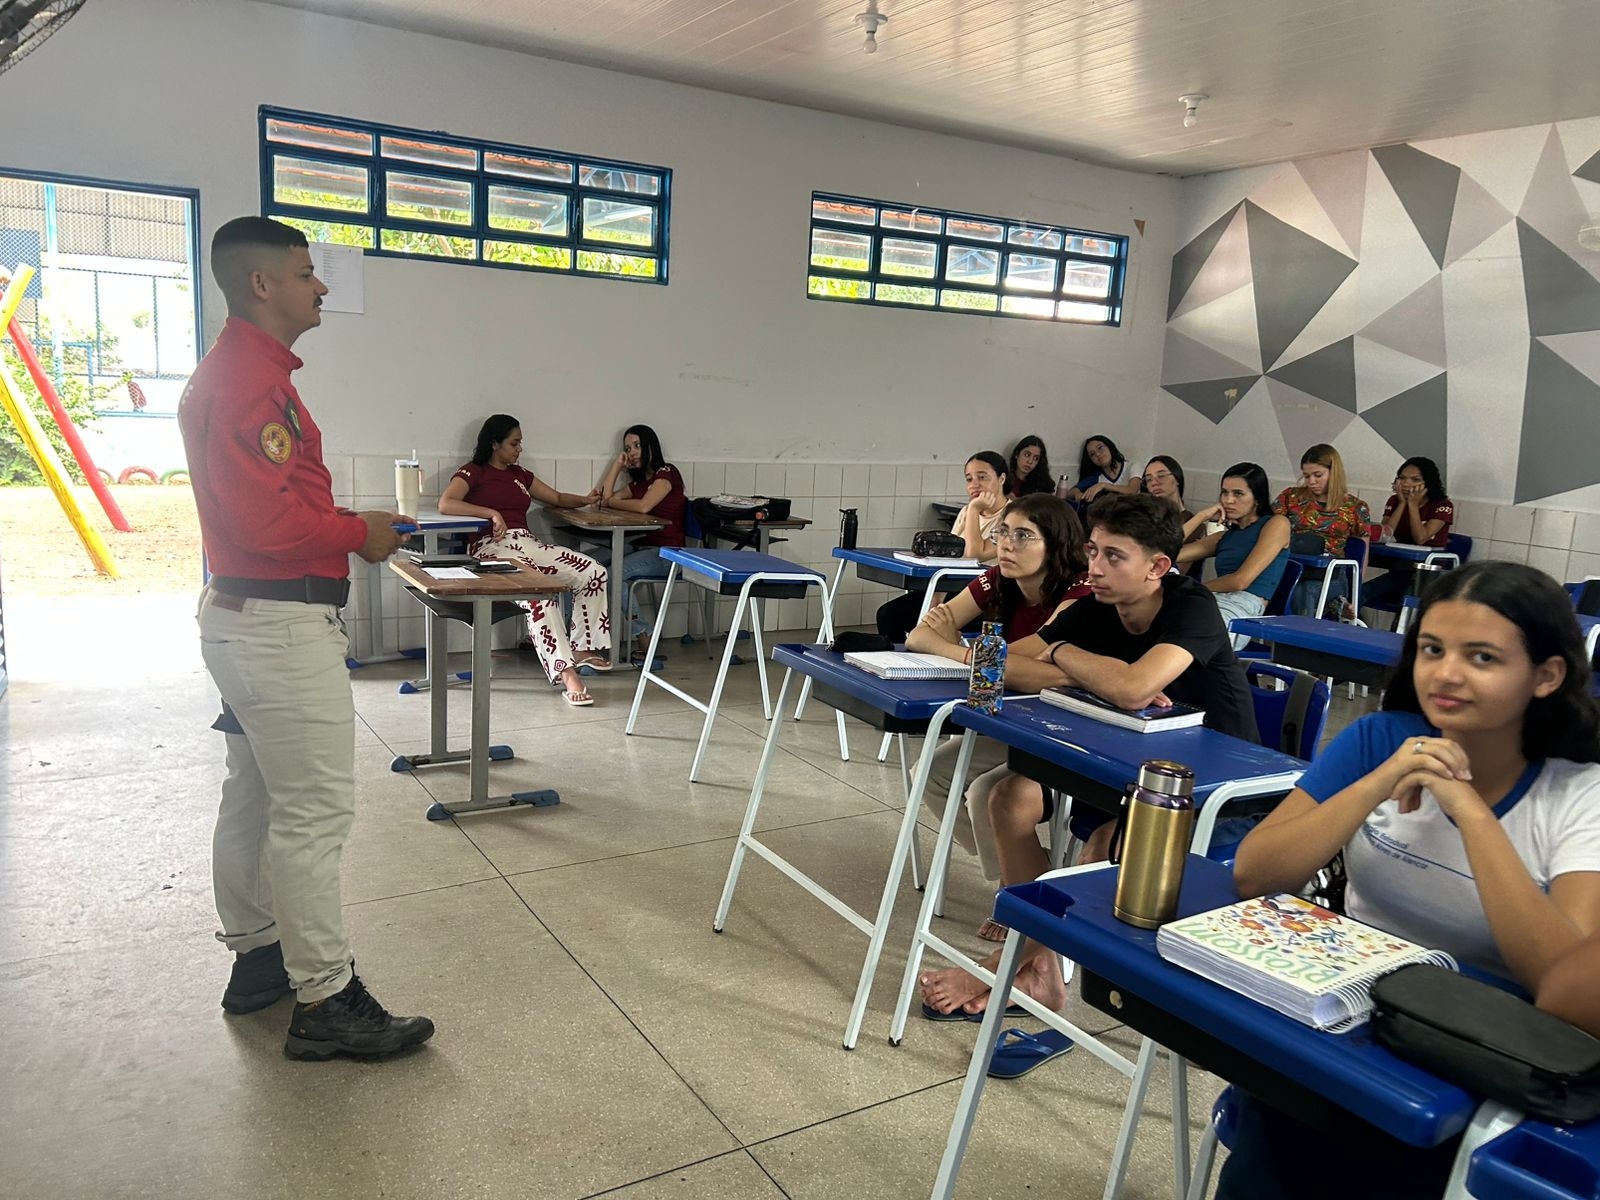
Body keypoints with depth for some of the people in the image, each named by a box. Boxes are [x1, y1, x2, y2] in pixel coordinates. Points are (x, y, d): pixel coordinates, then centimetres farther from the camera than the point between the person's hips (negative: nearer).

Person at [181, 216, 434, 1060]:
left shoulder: (234, 371, 15)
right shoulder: (251, 382, -19)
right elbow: (271, 522, -25)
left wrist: (345, 524, 10)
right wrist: (360, 533, -11)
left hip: (242, 614, 11)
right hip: (281, 625, -11)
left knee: (254, 798, 18)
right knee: (313, 812, -5)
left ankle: (258, 959, 31)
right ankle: (326, 1005, 3)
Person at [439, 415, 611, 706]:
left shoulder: (520, 475, 25)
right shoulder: (473, 473, 5)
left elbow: (557, 499, 30)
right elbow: (445, 504, -12)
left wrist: (585, 500, 10)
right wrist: (492, 513, -20)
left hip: (527, 543, 7)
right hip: (494, 547, -7)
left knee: (594, 572, -12)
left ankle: (583, 648, -4)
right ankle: (565, 672, -41)